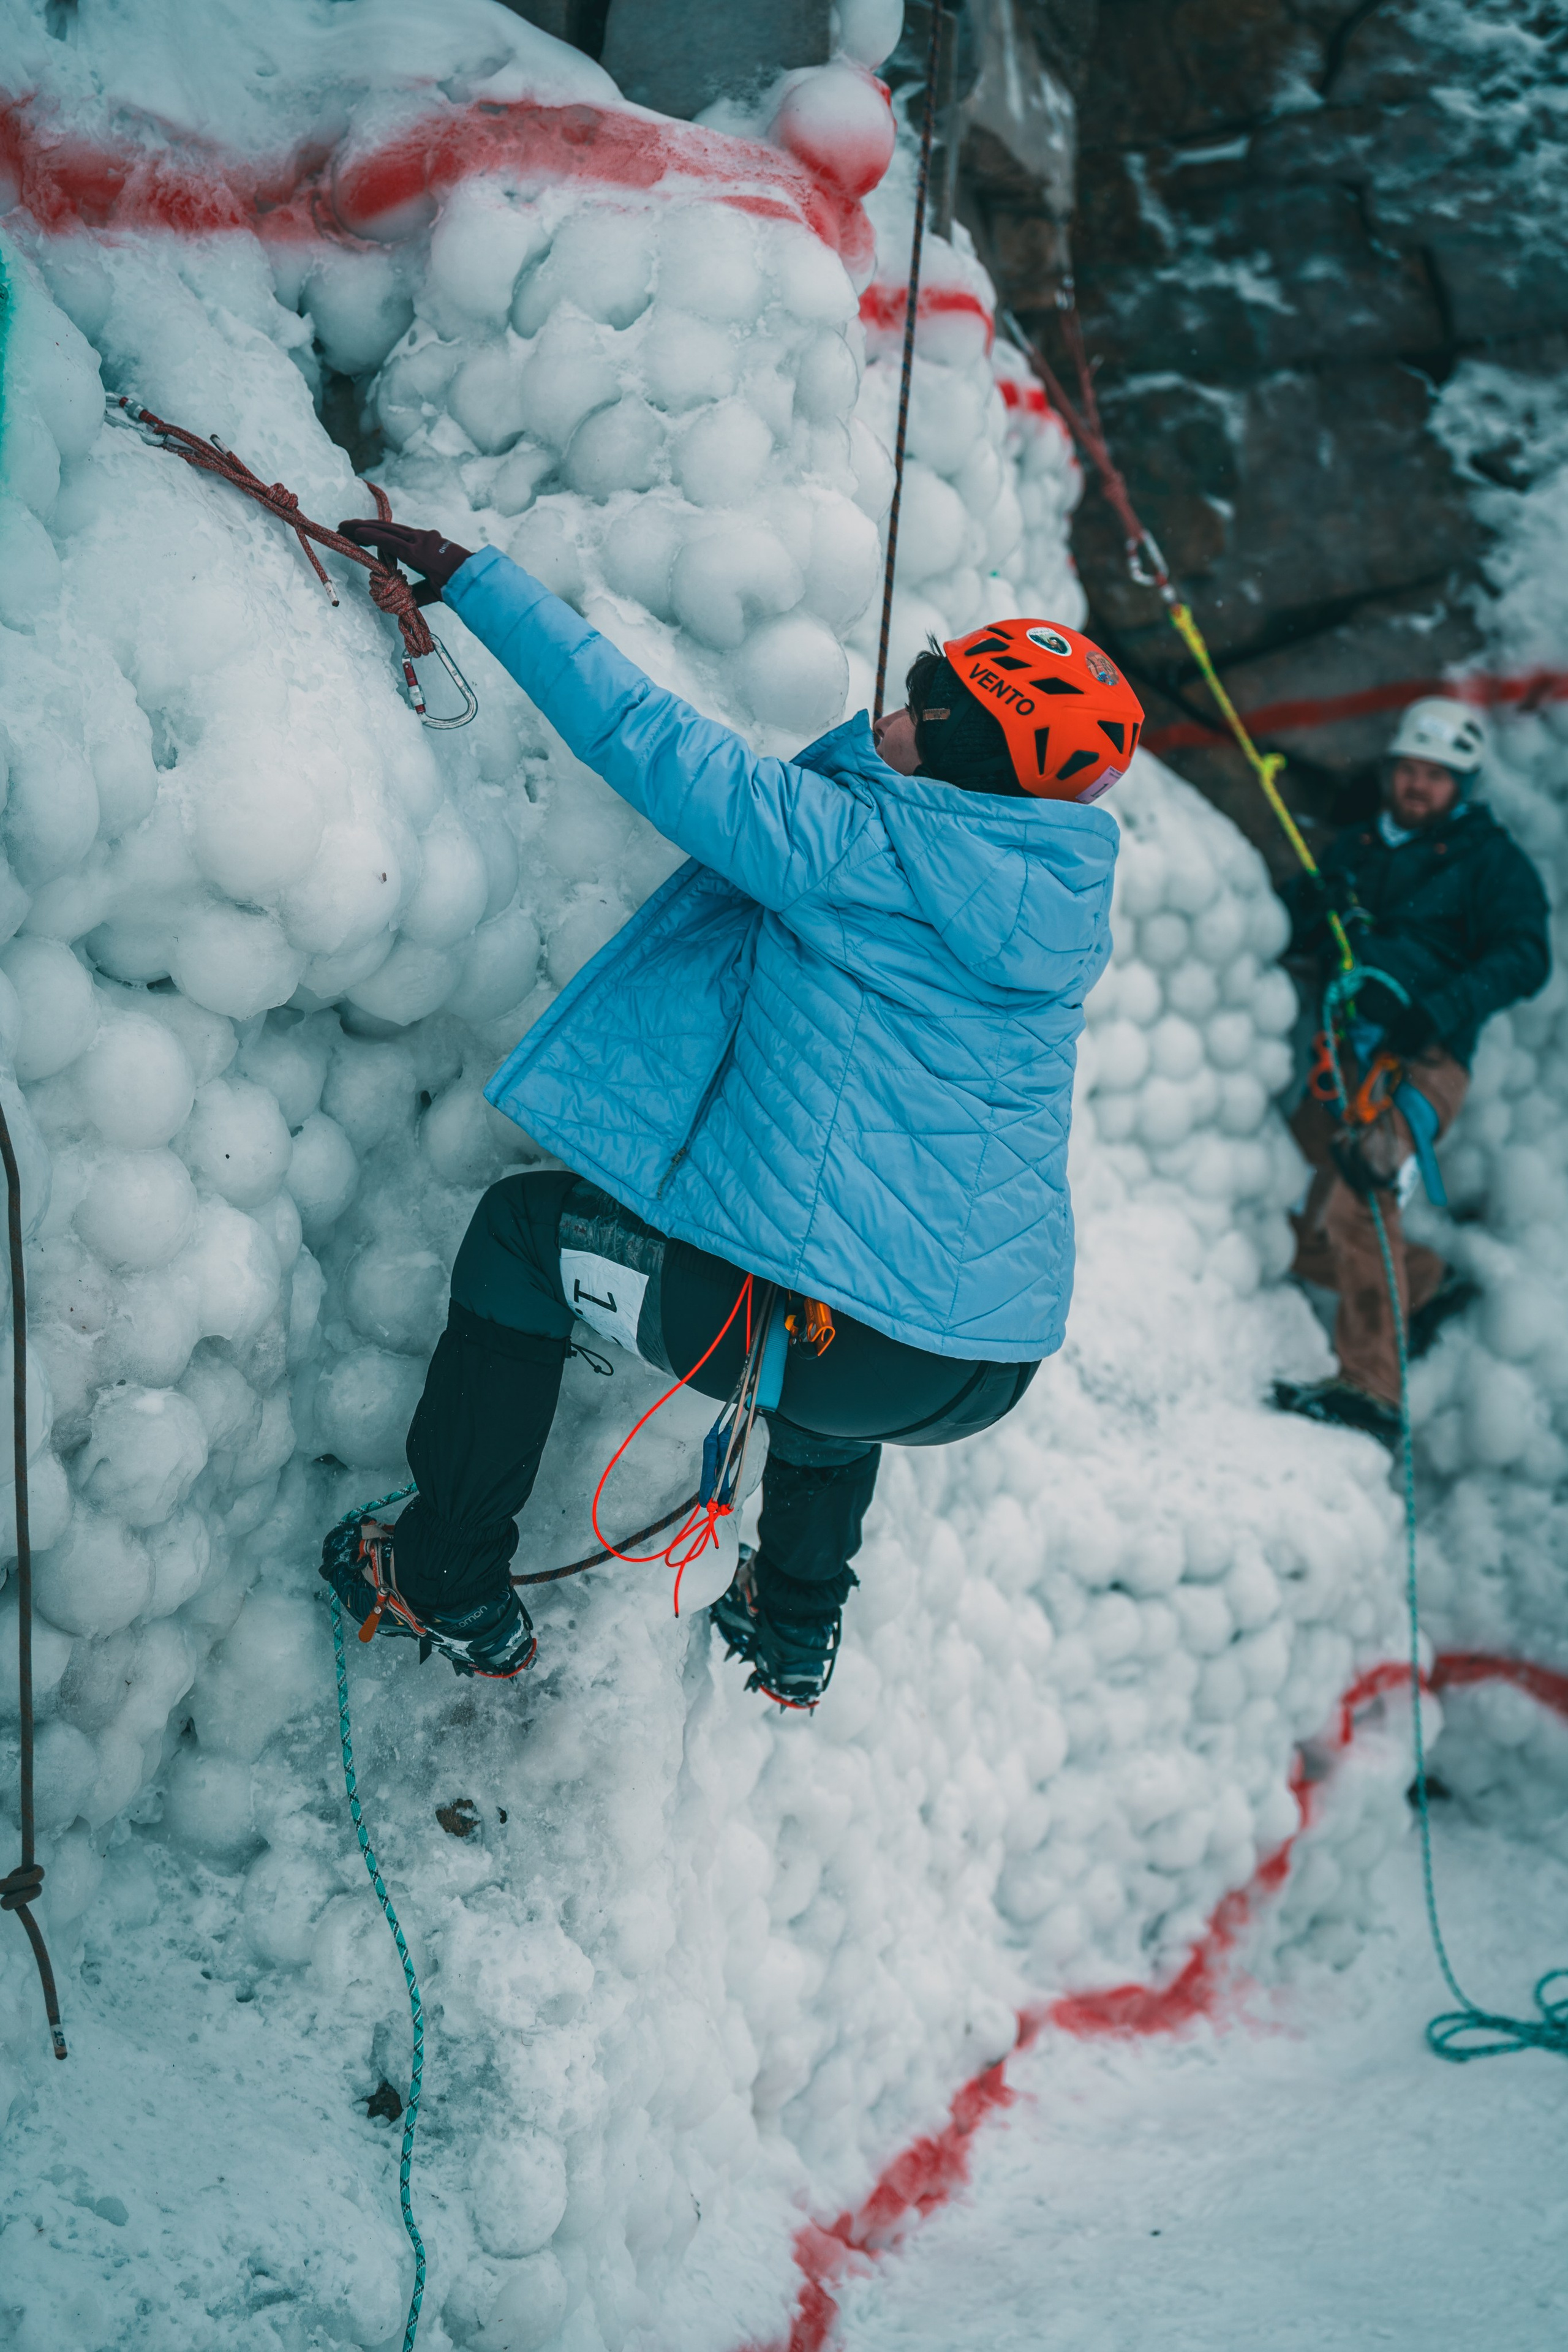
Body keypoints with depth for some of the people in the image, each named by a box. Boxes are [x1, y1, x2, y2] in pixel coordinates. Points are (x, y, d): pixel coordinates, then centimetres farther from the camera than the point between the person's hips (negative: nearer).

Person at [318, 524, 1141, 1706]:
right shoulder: (1066, 906, 8)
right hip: (991, 1372, 7)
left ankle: (453, 1586, 24)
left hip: (814, 1338, -7)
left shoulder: (868, 844, -10)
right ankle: (795, 1627, 49)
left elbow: (648, 739, -6)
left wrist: (469, 573, 1)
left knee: (523, 1228, 16)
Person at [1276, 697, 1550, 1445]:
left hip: (1419, 1065, -6)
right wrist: (1310, 908, -6)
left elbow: (1524, 958, -8)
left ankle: (1370, 1388, -34)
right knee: (1307, 1241, 7)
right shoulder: (1355, 849, 21)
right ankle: (1427, 1286, 34)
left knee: (1357, 1191, -30)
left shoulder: (1492, 861, 6)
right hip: (1342, 1063, 6)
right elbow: (1289, 930, 20)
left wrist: (1439, 1011, -24)